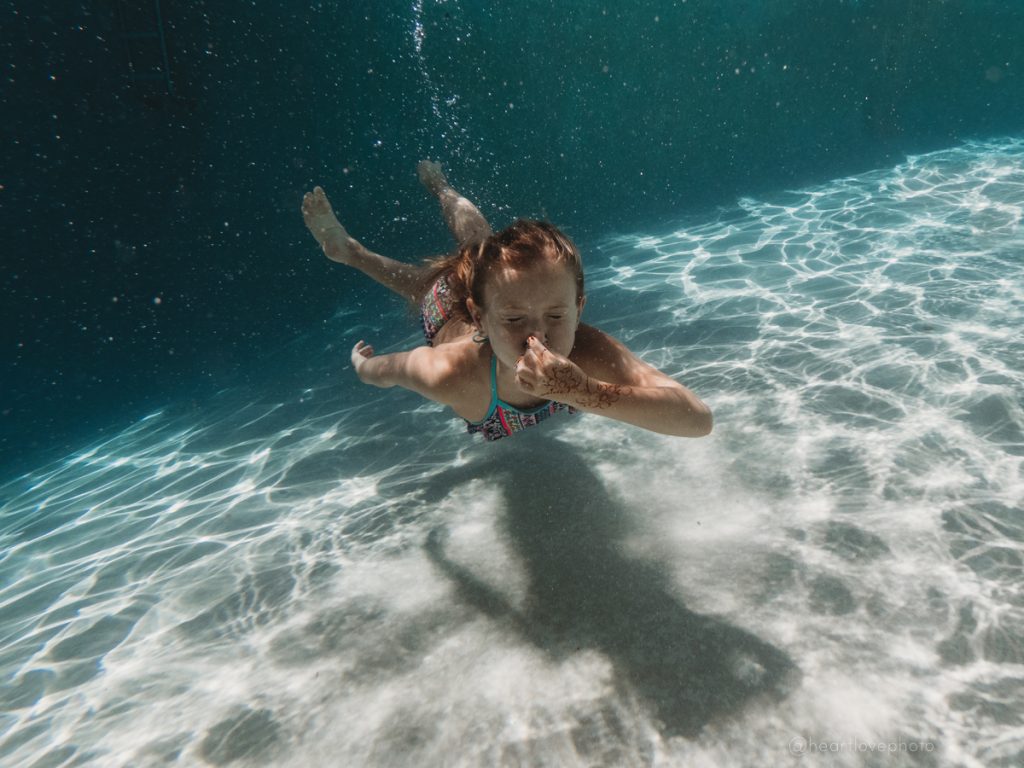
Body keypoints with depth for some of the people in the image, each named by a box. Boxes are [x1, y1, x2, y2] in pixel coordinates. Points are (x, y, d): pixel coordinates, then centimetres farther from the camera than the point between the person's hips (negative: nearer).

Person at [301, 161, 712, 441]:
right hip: (450, 312, -2)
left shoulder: (586, 350, -49)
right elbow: (381, 370, -27)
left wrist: (586, 393, -70)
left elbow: (698, 419, -57)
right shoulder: (450, 374, -49)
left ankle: (440, 187, 61)